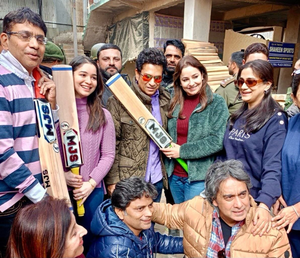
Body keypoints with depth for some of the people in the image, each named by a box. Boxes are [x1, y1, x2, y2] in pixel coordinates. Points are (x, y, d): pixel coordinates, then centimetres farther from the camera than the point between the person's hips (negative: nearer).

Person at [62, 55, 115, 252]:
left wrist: (91, 183, -9)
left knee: (89, 240, 17)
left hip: (93, 190, 2)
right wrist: (61, 174, -16)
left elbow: (108, 155, 0)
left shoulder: (102, 115, 2)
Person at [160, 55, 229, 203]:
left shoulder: (217, 103, -8)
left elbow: (218, 140, -15)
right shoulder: (175, 103, 5)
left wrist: (182, 151, -15)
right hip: (174, 175, 5)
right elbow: (168, 134, 16)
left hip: (199, 178, -4)